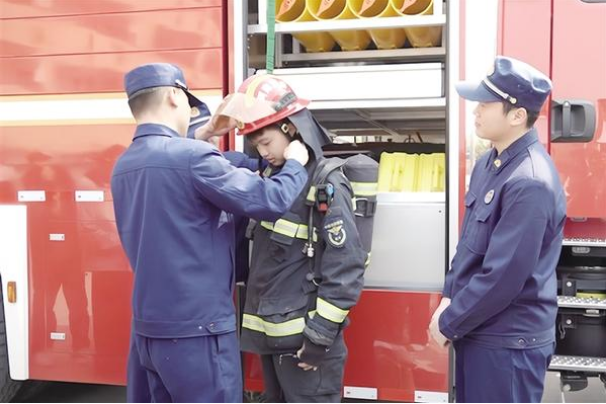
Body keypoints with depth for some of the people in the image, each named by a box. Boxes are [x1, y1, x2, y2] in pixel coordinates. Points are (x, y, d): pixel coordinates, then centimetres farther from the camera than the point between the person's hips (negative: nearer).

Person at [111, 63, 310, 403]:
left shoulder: (123, 167, 8)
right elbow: (270, 202, -16)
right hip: (197, 329, -8)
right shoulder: (192, 157, -18)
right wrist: (296, 164, 2)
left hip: (149, 327, 8)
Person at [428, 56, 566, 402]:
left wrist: (449, 323, -14)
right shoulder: (490, 164, 6)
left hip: (509, 342, -9)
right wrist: (450, 300, 5)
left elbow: (504, 276, -25)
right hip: (479, 330, 9)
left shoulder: (530, 182, -24)